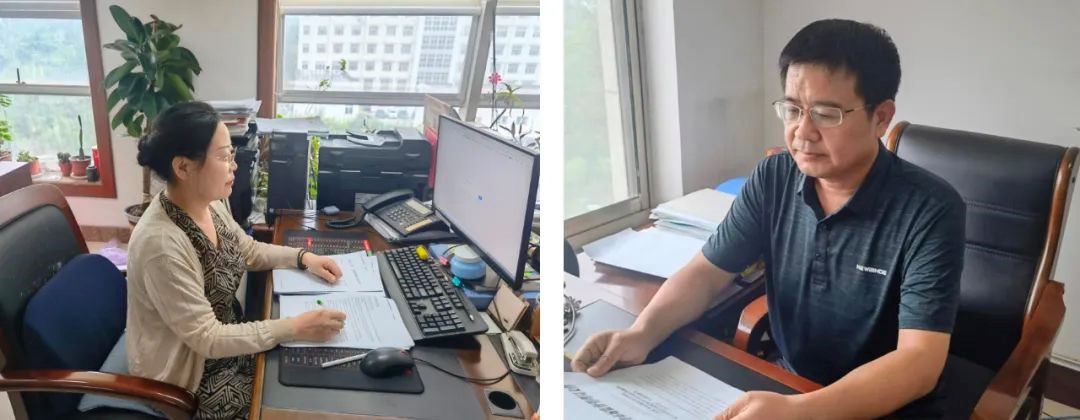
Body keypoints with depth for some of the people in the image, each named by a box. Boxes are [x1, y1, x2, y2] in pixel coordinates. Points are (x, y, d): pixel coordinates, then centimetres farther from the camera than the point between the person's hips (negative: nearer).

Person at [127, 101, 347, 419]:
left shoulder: (210, 204, -6)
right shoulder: (161, 244, -32)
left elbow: (249, 250, 13)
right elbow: (206, 338, -29)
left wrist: (302, 257, -2)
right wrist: (295, 328, -31)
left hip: (227, 340, 8)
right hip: (191, 378, -7)